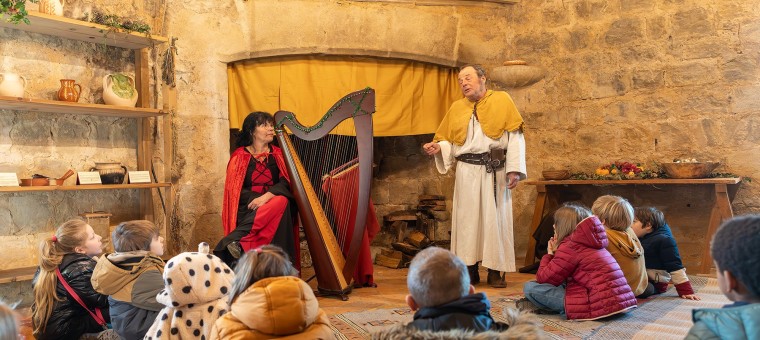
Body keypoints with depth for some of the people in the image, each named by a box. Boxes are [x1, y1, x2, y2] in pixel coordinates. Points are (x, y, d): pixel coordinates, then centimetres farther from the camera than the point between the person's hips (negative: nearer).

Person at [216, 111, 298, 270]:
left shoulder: (278, 154, 12)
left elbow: (286, 182, -2)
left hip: (273, 202, 3)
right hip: (248, 208, -3)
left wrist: (267, 196, -22)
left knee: (281, 201, -33)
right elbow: (234, 189, -2)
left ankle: (235, 241, -38)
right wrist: (256, 200, -18)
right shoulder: (240, 156, 5)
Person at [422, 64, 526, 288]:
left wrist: (515, 169, -11)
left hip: (495, 170, -2)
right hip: (467, 171, 3)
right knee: (467, 218, 2)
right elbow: (448, 140, 15)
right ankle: (470, 271, 11)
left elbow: (515, 136, -2)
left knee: (495, 217, 0)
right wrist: (438, 147, -9)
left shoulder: (502, 100, 3)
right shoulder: (457, 108, 13)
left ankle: (496, 271, 9)